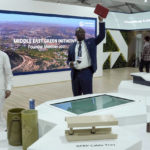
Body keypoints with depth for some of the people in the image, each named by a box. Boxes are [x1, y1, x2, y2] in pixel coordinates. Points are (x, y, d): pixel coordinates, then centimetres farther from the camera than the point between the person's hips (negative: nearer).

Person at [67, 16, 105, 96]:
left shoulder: (91, 42, 6)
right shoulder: (72, 46, 11)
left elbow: (101, 35, -5)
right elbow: (68, 59, 16)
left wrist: (101, 21, -14)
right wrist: (70, 63, -9)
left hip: (86, 72, -3)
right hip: (75, 73, 3)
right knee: (76, 96, 12)